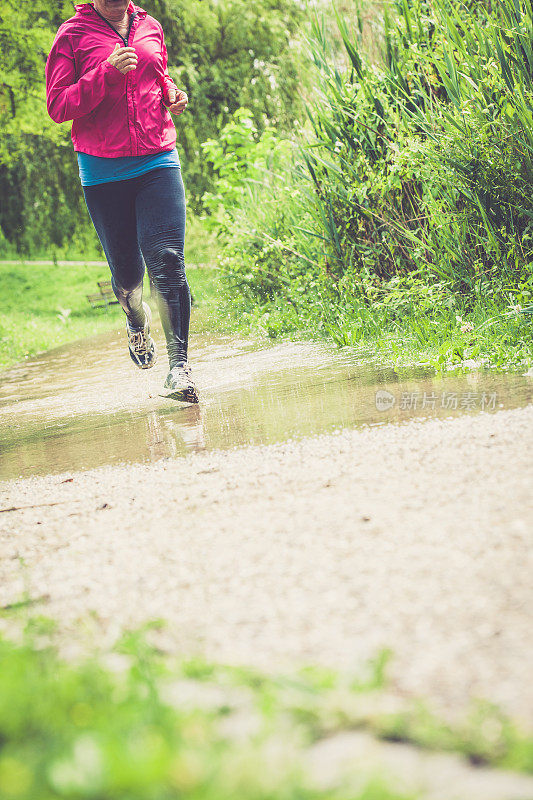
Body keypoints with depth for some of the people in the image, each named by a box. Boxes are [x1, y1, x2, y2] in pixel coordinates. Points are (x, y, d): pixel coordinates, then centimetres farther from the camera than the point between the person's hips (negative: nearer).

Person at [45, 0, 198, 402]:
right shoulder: (73, 34, -2)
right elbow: (57, 106, -8)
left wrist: (172, 94, 6)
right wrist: (106, 73, -20)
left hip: (158, 161, 2)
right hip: (103, 169, -2)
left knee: (167, 259, -14)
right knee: (127, 270, 9)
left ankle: (180, 365, -14)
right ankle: (137, 320, 45)